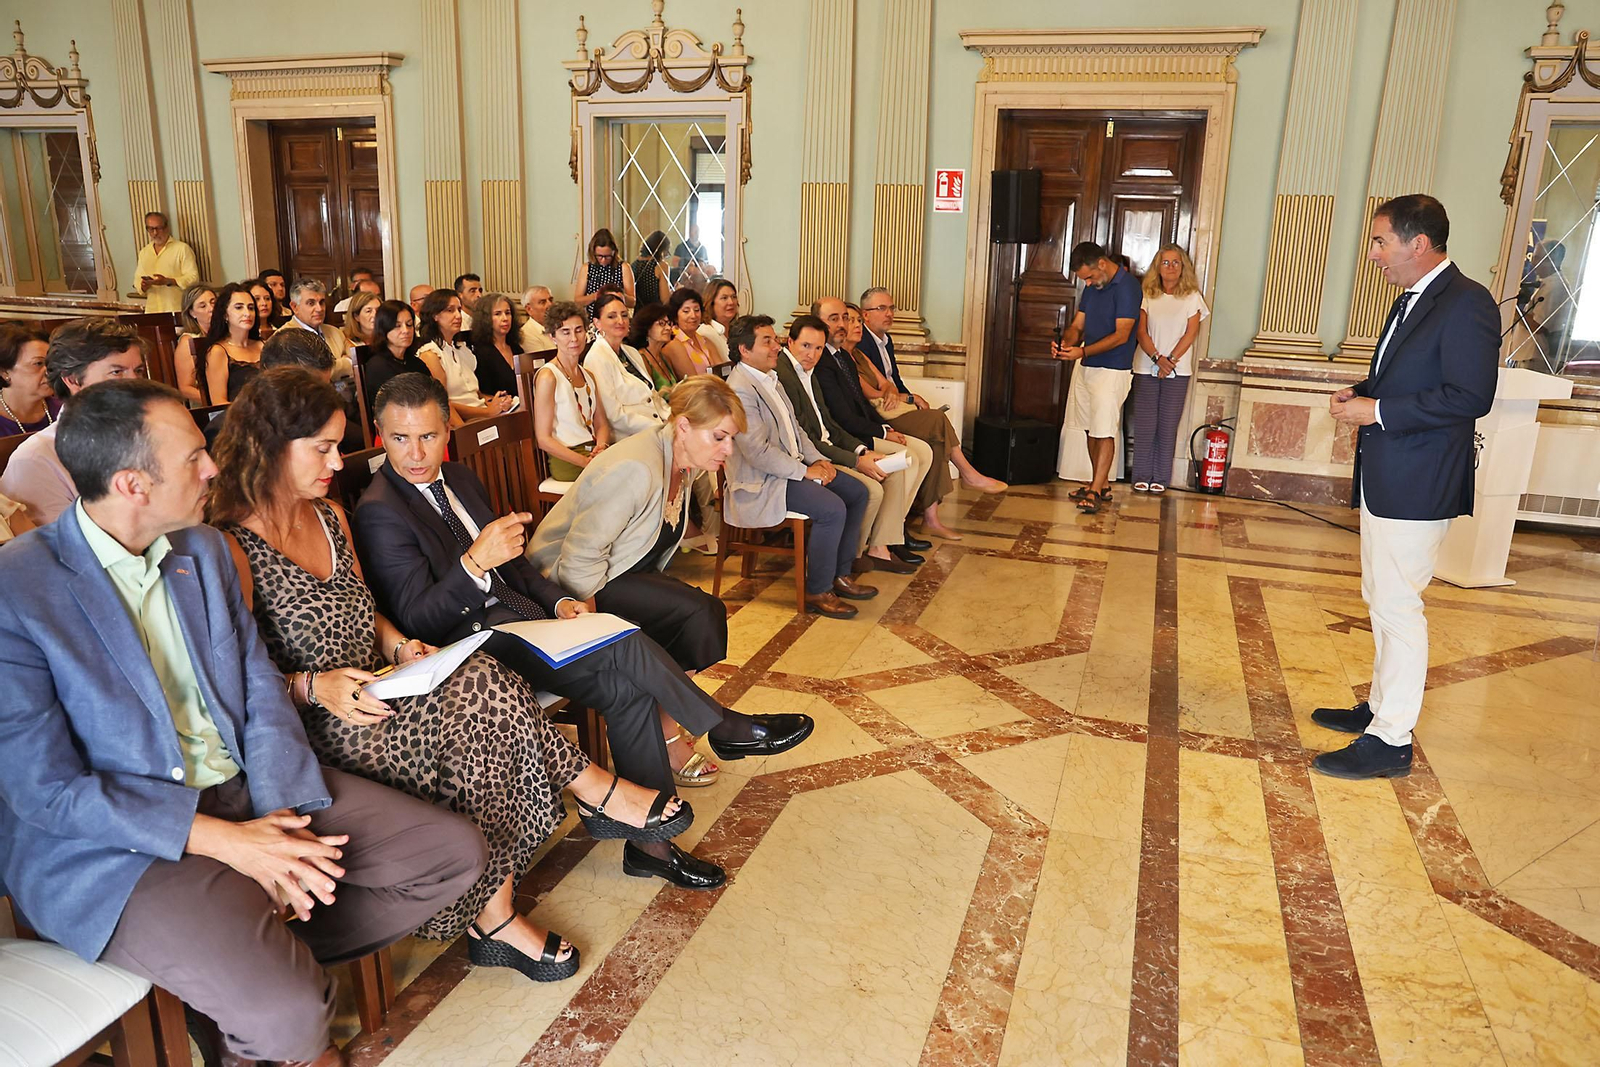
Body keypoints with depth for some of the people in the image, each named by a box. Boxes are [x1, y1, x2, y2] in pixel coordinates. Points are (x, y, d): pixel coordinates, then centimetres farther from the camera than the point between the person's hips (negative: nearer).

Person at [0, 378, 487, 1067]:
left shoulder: (204, 550, 6)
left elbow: (262, 692, 5)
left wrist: (283, 817, -11)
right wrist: (225, 841, -21)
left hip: (249, 789, 6)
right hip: (118, 839, -6)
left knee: (455, 853, -3)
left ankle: (278, 964, 10)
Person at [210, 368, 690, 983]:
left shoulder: (331, 517, 13)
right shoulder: (231, 548, -13)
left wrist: (400, 647, 0)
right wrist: (314, 687, -27)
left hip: (376, 698, 7)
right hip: (316, 732, -7)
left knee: (475, 689, -23)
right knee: (478, 691, -27)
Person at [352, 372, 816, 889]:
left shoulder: (459, 478, 12)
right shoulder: (379, 512, -13)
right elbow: (416, 621, -18)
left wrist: (557, 601, 2)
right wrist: (475, 561, -33)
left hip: (517, 618, 8)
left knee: (629, 689, -14)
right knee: (619, 639, -23)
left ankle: (648, 842, -6)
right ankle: (724, 727, -5)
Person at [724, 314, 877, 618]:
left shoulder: (770, 378, 13)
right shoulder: (740, 390, -19)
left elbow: (794, 427, 20)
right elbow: (758, 451, -24)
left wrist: (817, 460, 3)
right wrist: (805, 471, -17)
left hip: (791, 466, 10)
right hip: (760, 482, -10)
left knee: (857, 492, 4)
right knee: (832, 508, -25)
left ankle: (840, 573, 12)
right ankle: (817, 593, -10)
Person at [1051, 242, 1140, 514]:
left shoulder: (1127, 286, -14)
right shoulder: (1093, 287, 12)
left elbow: (1121, 335, -19)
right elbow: (1077, 325, 12)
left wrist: (1082, 351, -25)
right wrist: (1066, 345, -11)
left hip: (1112, 370, -8)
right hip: (1086, 367, 9)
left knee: (1104, 432, -8)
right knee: (1092, 429, 11)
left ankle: (1095, 491, -6)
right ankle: (1102, 484, 20)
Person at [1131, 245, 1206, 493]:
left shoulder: (1192, 297, 4)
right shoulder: (1147, 295, 6)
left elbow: (1190, 334, -3)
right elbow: (1142, 332, -1)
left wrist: (1170, 360, -13)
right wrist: (1157, 358, -15)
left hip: (1177, 371, -1)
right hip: (1146, 368, 1)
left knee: (1168, 425, 1)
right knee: (1144, 424, 0)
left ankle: (1161, 479, 7)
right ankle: (1141, 477, 7)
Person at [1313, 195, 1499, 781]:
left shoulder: (1466, 303, -15)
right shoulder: (1410, 300, 14)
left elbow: (1471, 396, -22)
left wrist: (1378, 412, -20)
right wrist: (1361, 392, 6)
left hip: (1419, 485, -10)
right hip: (1383, 481, 10)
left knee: (1398, 606, -6)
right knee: (1381, 599, 18)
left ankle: (1390, 740, 3)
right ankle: (1382, 705, 33)